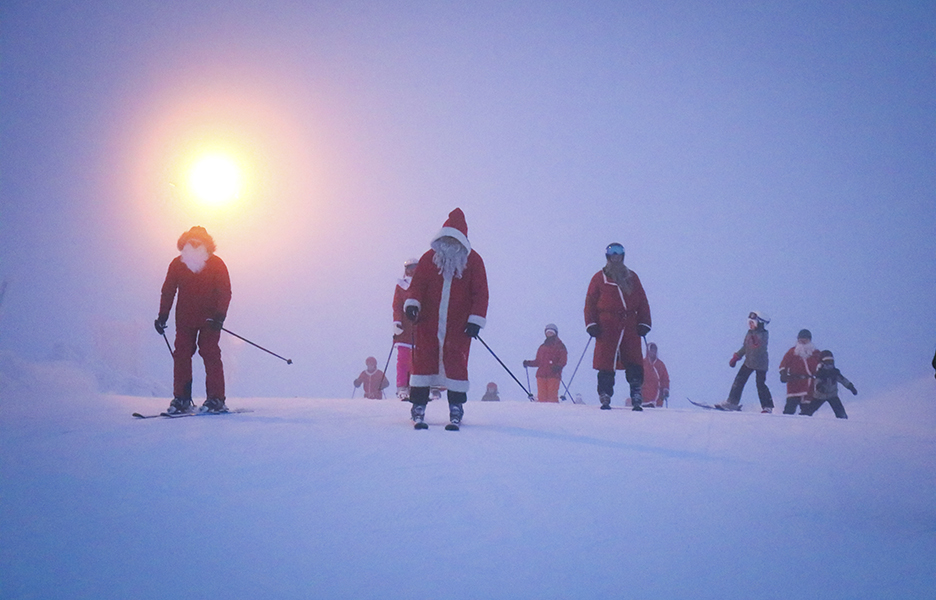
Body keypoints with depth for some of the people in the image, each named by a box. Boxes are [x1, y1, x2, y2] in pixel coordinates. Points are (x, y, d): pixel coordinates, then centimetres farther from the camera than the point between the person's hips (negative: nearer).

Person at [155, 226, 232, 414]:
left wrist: (219, 316, -17)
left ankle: (216, 399, -7)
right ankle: (181, 399, 1)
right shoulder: (177, 264, 1)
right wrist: (162, 316, 4)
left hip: (210, 318, -3)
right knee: (182, 354, -3)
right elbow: (168, 291, 9)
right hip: (185, 318, 3)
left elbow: (225, 293, -5)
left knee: (210, 353, -10)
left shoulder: (216, 264, -5)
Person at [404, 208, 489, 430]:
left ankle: (456, 411, 4)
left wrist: (476, 320, -8)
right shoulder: (429, 258, 5)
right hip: (428, 323, 1)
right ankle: (418, 408, 4)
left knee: (456, 365, -4)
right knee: (424, 361, -3)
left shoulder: (473, 261, 2)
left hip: (458, 326, -1)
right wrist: (412, 303, -13)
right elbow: (418, 284, 6)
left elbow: (481, 293, 2)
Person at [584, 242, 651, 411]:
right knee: (606, 365, -6)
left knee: (635, 364, -6)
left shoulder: (632, 277, 17)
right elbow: (590, 303, 7)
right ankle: (605, 398, -2)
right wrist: (591, 324, -4)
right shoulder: (599, 278, 10)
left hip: (630, 327, 2)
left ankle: (637, 398, -4)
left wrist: (644, 323, 6)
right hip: (607, 327, -2)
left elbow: (642, 302, 16)